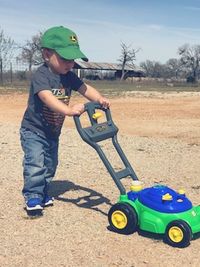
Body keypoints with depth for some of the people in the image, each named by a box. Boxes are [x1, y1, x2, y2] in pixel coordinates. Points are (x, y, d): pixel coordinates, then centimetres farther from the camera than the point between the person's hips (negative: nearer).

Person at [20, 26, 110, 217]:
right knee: (35, 165, -13)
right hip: (33, 130, -7)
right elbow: (47, 97, -42)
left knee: (50, 165, 15)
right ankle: (33, 198, 1)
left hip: (53, 131, 8)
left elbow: (85, 88, -5)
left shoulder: (68, 76, -2)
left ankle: (43, 193, 30)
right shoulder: (41, 75, -26)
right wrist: (68, 110, -57)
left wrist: (100, 99, -27)